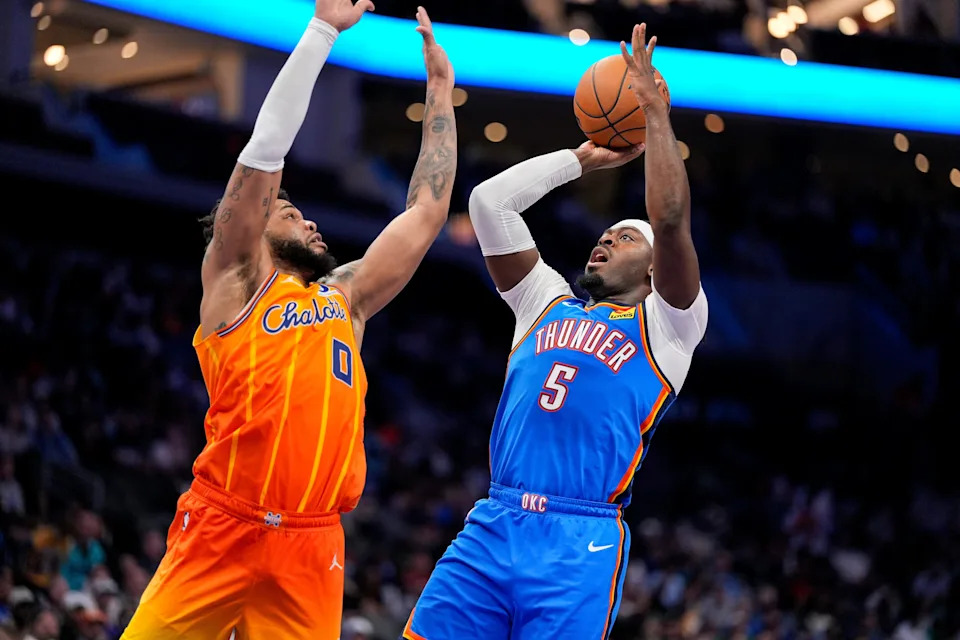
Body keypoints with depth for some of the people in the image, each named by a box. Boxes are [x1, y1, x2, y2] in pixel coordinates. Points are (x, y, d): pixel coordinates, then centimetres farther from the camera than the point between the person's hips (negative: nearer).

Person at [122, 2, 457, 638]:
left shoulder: (345, 296, 21)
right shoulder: (236, 281, 7)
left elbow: (426, 213, 26)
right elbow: (266, 151, -1)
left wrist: (441, 92, 28)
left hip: (311, 550, 5)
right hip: (222, 532, -5)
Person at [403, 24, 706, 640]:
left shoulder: (668, 325, 9)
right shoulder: (548, 303, 23)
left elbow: (672, 221, -7)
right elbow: (490, 202, 20)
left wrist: (656, 114, -1)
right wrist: (587, 157, 23)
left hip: (580, 544, -5)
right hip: (491, 524, 5)